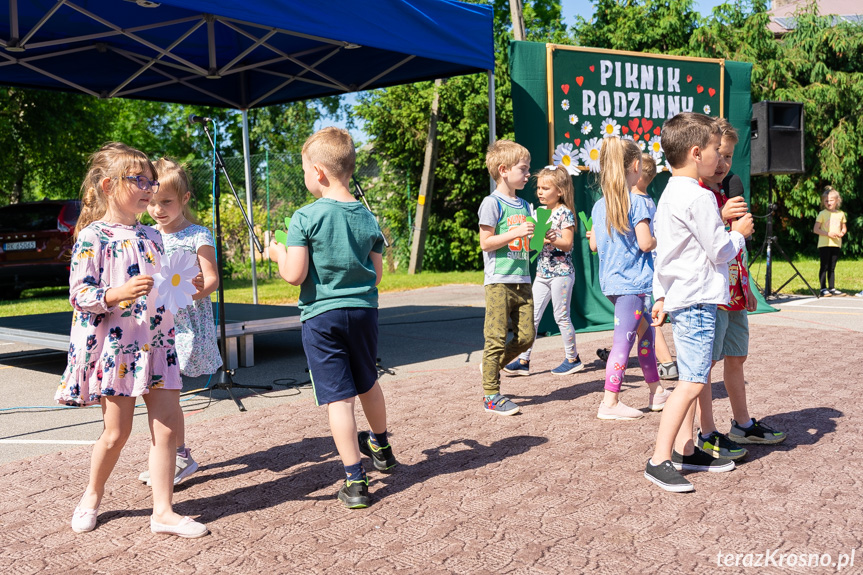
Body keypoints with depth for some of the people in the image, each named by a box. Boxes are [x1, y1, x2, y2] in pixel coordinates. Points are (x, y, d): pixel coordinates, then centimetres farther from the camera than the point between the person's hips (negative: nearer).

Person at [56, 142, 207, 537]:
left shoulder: (151, 236, 13)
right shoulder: (92, 236, -7)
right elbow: (79, 293, -14)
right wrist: (118, 294, -28)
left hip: (157, 344, 6)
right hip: (115, 346, -6)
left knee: (166, 427, 2)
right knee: (117, 431, 4)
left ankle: (163, 511, 9)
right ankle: (92, 497, 30)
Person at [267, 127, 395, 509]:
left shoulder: (306, 218, -12)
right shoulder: (368, 218, 3)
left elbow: (294, 276, -15)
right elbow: (377, 274, 8)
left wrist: (279, 253, 5)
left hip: (322, 316, -5)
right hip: (364, 312, 5)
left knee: (338, 398, -1)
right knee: (368, 384, 25)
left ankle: (355, 481, -1)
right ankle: (381, 449, 44)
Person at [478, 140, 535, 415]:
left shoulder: (524, 205, 16)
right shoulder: (492, 203, -7)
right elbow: (486, 242, -12)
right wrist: (516, 233, -18)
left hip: (522, 280, 7)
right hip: (499, 281, -7)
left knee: (526, 335, 6)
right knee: (497, 338, -3)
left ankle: (492, 366, 28)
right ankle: (491, 394, 5)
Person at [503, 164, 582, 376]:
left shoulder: (565, 213, -9)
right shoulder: (540, 213, 11)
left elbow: (567, 244, -15)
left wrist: (553, 240, -31)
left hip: (561, 272, -7)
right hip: (542, 271, 7)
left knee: (561, 316, 2)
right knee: (532, 316, 5)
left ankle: (573, 359, 17)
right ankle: (524, 360, 8)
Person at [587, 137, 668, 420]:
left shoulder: (599, 205, 8)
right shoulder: (637, 202, -13)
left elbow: (594, 245, 12)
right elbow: (645, 243, -16)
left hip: (611, 281, 8)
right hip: (633, 282, -8)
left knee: (645, 333, 19)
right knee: (623, 341, -4)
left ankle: (657, 392, 29)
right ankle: (610, 403, -2)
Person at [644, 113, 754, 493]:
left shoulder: (668, 196, 14)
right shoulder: (699, 198, -16)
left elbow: (662, 253, 19)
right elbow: (719, 252, -14)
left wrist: (661, 294, 23)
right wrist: (739, 233, 5)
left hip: (679, 298, 11)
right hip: (697, 300, -10)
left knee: (691, 378, 14)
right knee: (692, 382, -9)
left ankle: (684, 450, 20)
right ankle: (659, 461, -8)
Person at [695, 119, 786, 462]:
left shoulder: (726, 195, 16)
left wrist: (745, 286, 22)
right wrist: (721, 217, -35)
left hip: (733, 294, 9)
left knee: (736, 357, 16)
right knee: (705, 362, -2)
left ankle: (743, 424, 29)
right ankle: (707, 435, 5)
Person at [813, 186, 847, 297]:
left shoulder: (840, 214, 11)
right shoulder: (822, 214, -2)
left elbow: (844, 228, 20)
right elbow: (816, 229, -6)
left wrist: (842, 233, -4)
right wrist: (828, 234, -17)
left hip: (836, 244, 4)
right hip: (824, 244, -4)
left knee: (832, 267, 9)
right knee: (824, 266, -4)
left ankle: (832, 288, 13)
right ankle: (823, 289, -2)